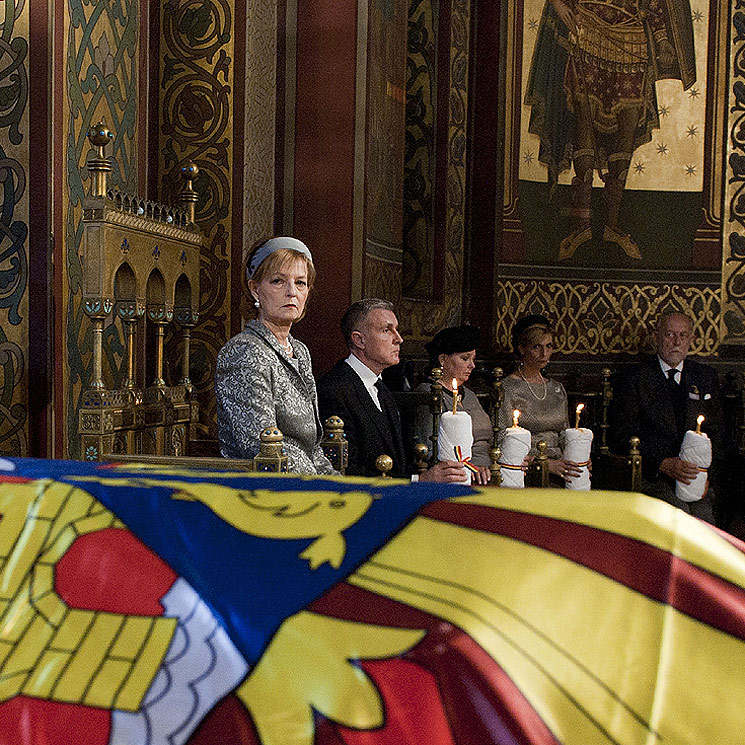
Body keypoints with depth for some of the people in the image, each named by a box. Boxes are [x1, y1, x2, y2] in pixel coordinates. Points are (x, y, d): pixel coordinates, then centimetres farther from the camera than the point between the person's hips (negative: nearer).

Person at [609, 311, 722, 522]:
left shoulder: (706, 376, 16)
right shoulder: (635, 378, 3)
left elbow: (714, 433, 17)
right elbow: (621, 437, -2)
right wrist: (664, 464, -14)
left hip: (696, 476, 3)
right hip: (650, 476, -3)